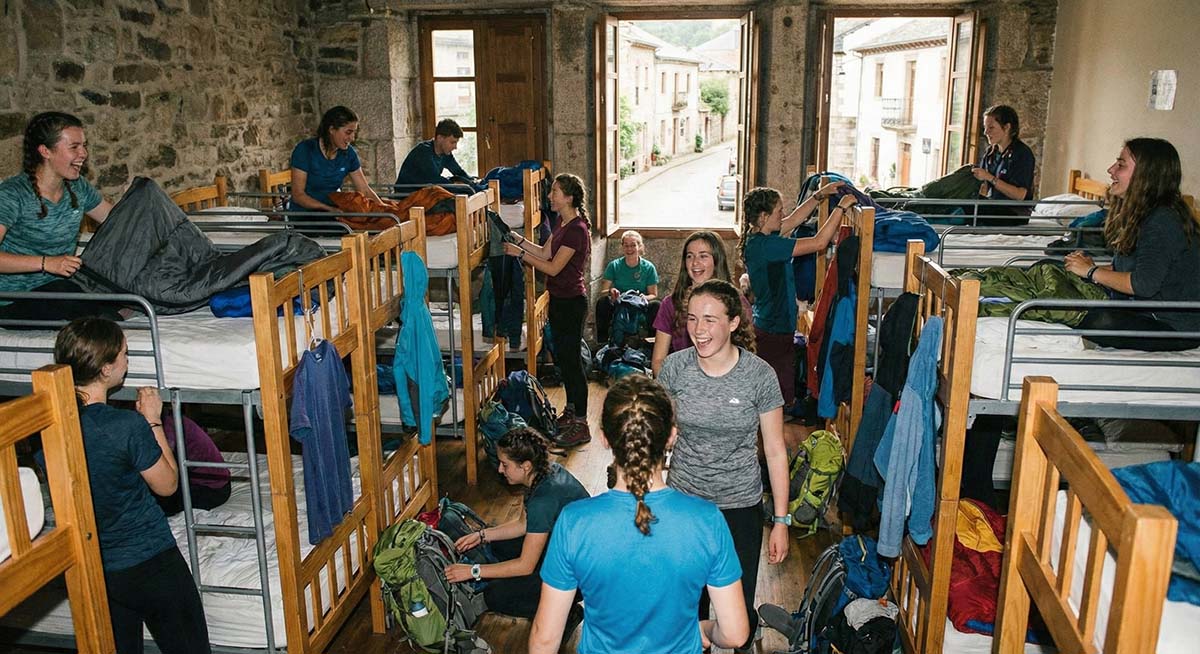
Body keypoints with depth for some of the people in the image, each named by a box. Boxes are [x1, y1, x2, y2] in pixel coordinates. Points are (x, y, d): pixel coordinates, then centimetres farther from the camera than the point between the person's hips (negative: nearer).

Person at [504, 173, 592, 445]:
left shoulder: (576, 229, -21)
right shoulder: (563, 223, 9)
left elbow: (553, 267, -22)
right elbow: (545, 252, 13)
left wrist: (520, 253, -16)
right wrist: (516, 238, 7)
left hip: (571, 302, -10)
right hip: (559, 299, 10)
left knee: (571, 360, -5)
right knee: (562, 357, 18)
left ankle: (581, 425, 3)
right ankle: (571, 411, 33)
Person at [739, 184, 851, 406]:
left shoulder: (755, 237, 4)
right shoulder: (765, 245, -25)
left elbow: (794, 219, 18)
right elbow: (819, 242, -23)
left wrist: (819, 195, 12)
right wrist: (840, 207, -14)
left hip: (765, 327, 10)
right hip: (775, 333, -10)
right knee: (781, 399, 0)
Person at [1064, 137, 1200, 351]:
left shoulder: (1163, 221, -21)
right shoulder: (1139, 214, 9)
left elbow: (1144, 284, -27)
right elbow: (1124, 268, 13)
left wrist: (1092, 272, -16)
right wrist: (1094, 267, -5)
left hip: (1177, 327, -9)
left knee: (1099, 321, -30)